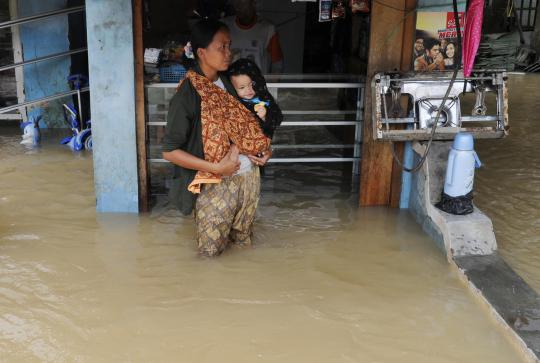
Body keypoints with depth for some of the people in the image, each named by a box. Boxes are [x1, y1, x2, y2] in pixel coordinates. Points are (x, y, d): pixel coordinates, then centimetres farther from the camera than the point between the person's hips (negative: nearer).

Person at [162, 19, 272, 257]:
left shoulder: (231, 83, 2)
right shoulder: (187, 95, -17)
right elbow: (169, 151, -17)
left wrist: (264, 149, -2)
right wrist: (216, 167, -22)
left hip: (249, 176, 5)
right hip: (216, 184, -5)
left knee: (242, 240, 21)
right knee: (211, 249, 11)